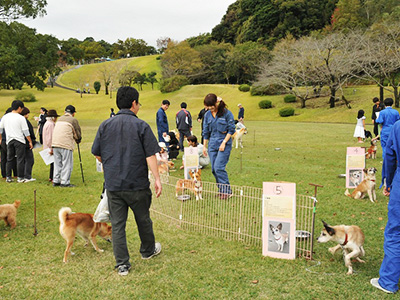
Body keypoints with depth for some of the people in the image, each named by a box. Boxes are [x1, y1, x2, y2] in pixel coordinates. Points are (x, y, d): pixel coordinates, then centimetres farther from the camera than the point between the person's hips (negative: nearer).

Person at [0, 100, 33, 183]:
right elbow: (26, 132, -9)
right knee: (20, 159, 0)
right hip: (19, 140, -5)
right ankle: (20, 178, 0)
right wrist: (30, 142, -2)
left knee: (9, 159, 12)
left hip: (9, 140, 5)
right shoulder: (21, 118, -8)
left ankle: (8, 177, 14)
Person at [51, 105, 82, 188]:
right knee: (67, 164, 0)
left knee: (57, 164, 14)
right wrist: (78, 140, 24)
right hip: (66, 145, -6)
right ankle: (65, 182, -1)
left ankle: (56, 181, 18)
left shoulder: (60, 118, 20)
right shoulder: (73, 120, 1)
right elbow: (78, 133, 6)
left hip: (55, 143, 6)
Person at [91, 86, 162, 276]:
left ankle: (122, 264, 10)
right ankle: (148, 250, 39)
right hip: (137, 184, -2)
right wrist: (157, 179, -10)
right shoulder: (141, 126, -7)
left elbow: (96, 154, 6)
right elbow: (150, 155, -13)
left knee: (117, 223, 8)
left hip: (113, 184, 2)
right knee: (143, 220, 18)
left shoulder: (105, 125, 2)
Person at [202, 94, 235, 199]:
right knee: (214, 169, 4)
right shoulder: (207, 115, 8)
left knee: (219, 167, -15)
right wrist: (204, 146, 14)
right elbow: (206, 131, 15)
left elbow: (231, 130, -5)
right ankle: (221, 190, 17)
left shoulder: (226, 113, -7)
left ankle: (226, 191, -3)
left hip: (224, 144, -5)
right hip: (212, 144, 6)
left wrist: (224, 142, -12)